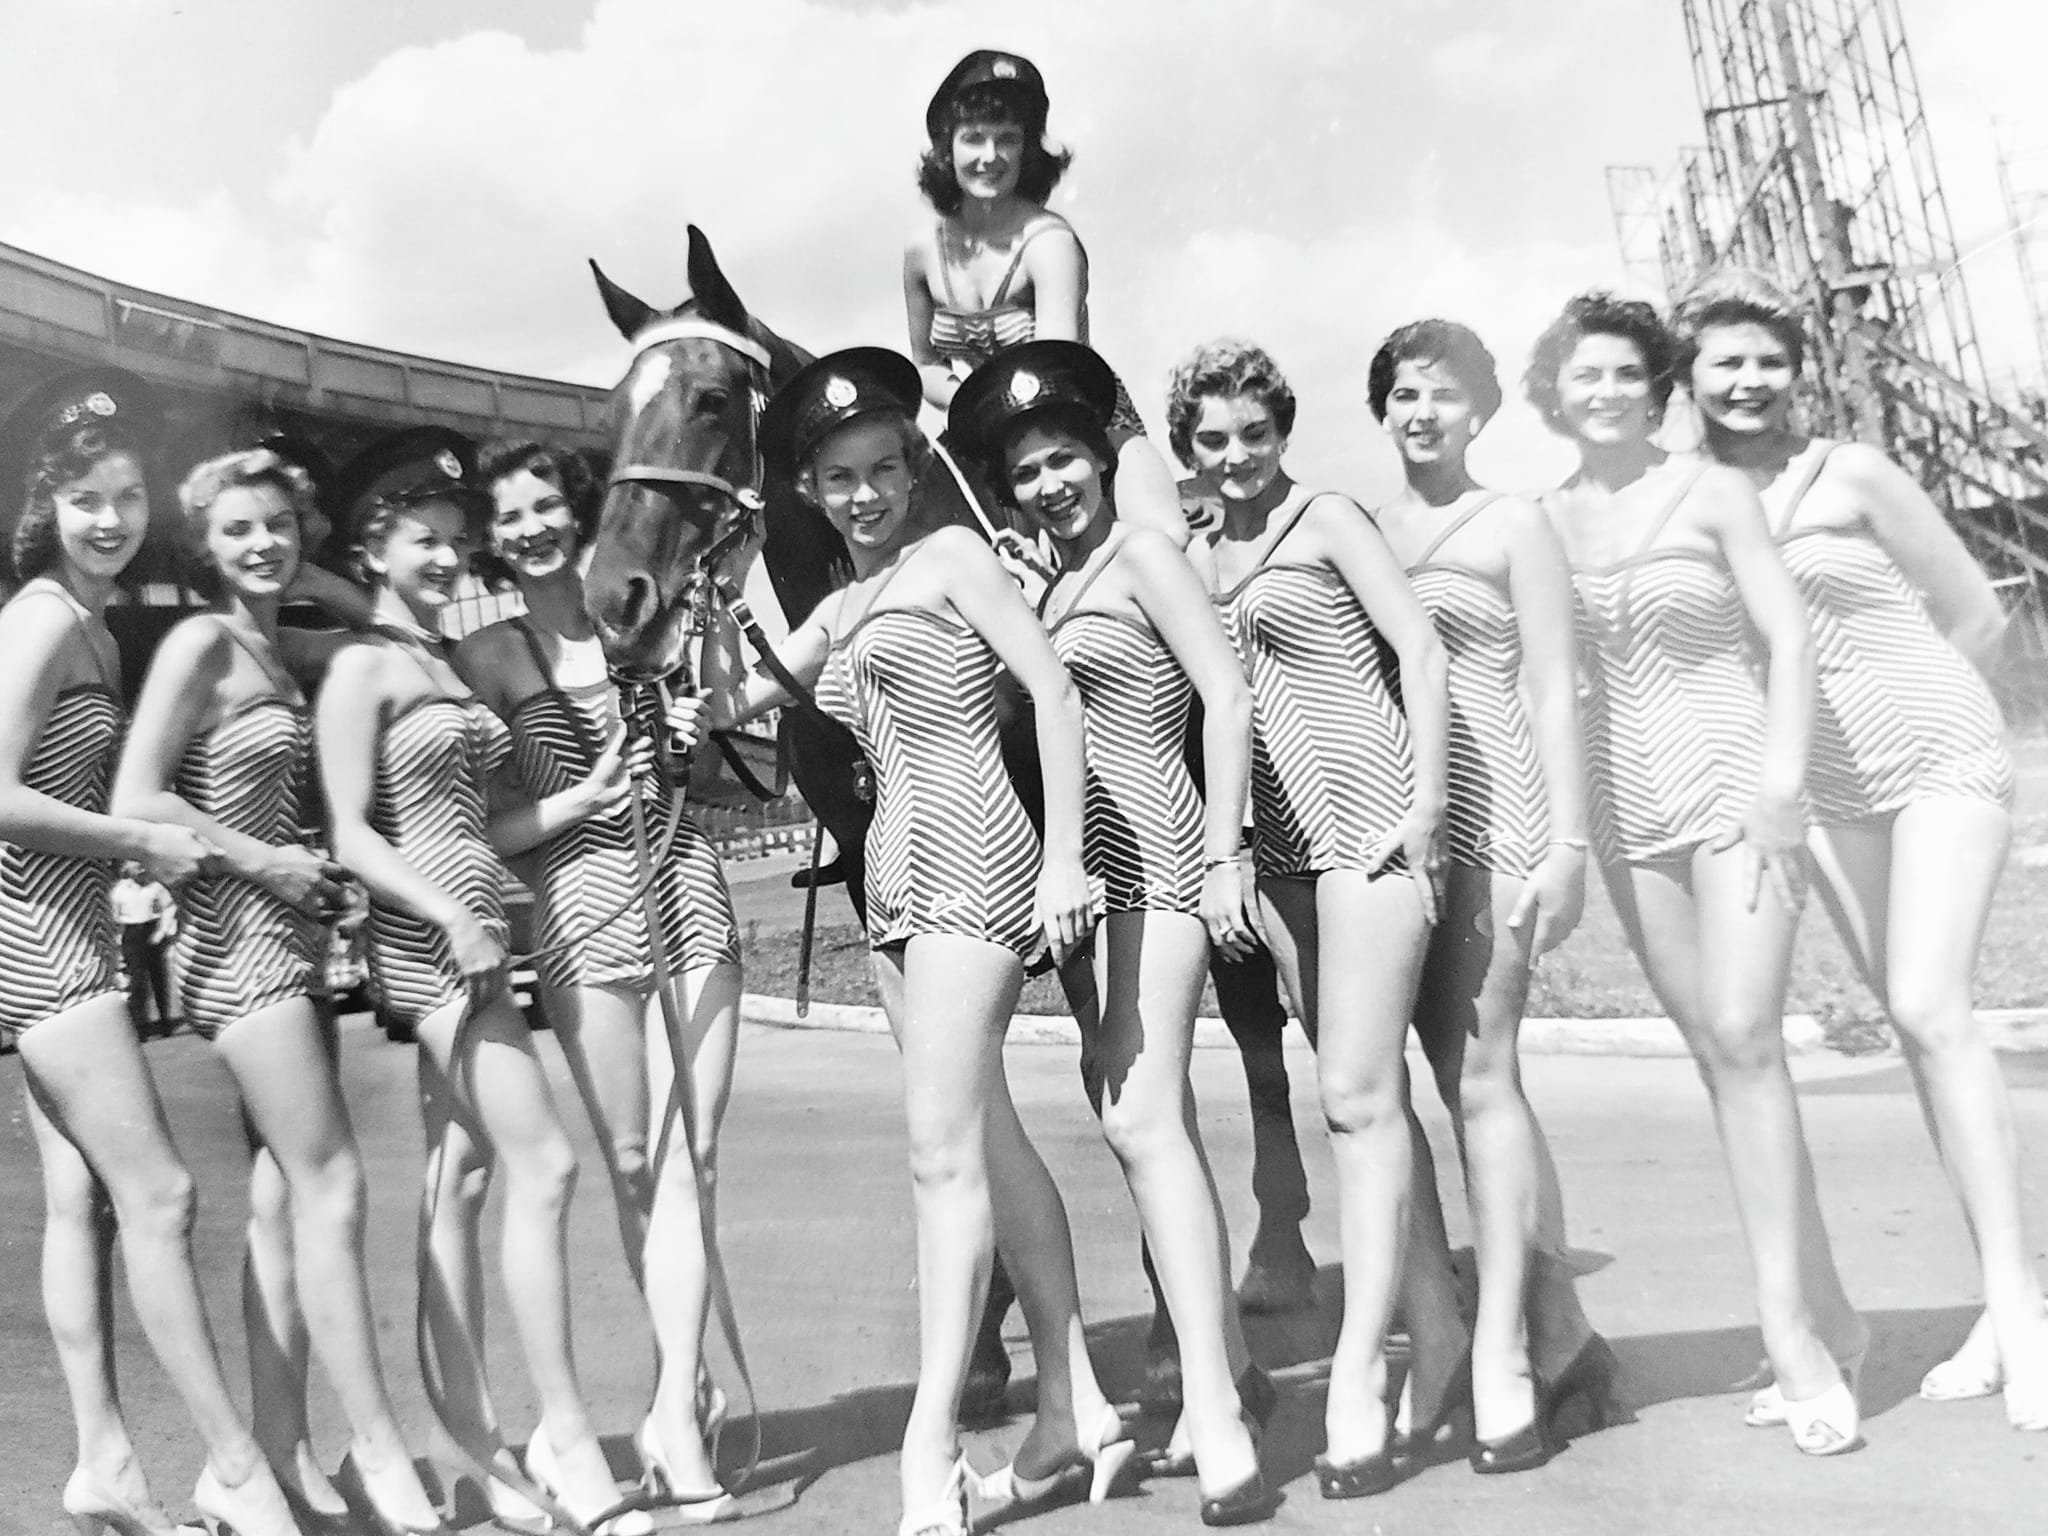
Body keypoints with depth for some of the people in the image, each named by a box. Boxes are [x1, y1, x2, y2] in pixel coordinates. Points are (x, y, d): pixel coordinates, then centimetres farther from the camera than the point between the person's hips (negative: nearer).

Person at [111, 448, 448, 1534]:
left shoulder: (284, 653, 14)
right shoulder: (201, 642, -7)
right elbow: (134, 799, -13)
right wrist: (266, 862, -12)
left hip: (288, 935, 8)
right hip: (236, 933, -8)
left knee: (285, 1197, 8)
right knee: (329, 1188, -9)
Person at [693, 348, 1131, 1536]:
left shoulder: (951, 555, 0)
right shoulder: (837, 611, 20)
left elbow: (1057, 692, -8)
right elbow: (731, 706, 21)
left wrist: (1064, 858, -15)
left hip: (970, 858, -8)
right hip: (895, 871, 8)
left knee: (945, 1149, -10)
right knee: (992, 1142, 10)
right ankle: (1077, 1407, 19)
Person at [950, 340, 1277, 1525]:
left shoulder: (1142, 553, -2)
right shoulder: (1053, 584, 19)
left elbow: (1229, 698, -9)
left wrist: (1224, 854, -15)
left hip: (1152, 853, -8)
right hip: (1089, 863, 8)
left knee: (1143, 1117, -16)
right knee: (1149, 1119, 11)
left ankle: (1216, 1418, -15)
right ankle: (1229, 1369, 23)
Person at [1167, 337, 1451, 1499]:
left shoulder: (1326, 518, 2)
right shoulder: (1197, 557, 17)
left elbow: (1422, 649, -5)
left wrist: (1426, 801, -15)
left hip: (1368, 808, -6)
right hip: (1280, 832, 6)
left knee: (1357, 1094, -11)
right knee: (1368, 1091, 8)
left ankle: (1358, 1377, -9)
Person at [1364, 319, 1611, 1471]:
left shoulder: (1513, 526, 7)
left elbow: (1555, 693, 1)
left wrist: (1569, 843, -8)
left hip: (1486, 813, -4)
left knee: (1480, 1073, -8)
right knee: (1470, 1076, 4)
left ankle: (1501, 1355, -2)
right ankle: (1562, 1333, 16)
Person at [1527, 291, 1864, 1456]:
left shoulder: (1712, 492, 1)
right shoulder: (1548, 519, 8)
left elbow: (1790, 636, -3)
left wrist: (1782, 784, -14)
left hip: (1733, 779, -3)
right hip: (1626, 803, 3)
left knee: (1745, 1037, -14)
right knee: (1715, 1051, 4)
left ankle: (1789, 1324, -6)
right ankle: (1827, 1315, 14)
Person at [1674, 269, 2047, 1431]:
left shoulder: (1852, 474, -7)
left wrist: (1901, 719, 2)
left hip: (1941, 757, -4)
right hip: (1829, 791, 4)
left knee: (1932, 1007, -17)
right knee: (1919, 1026, 5)